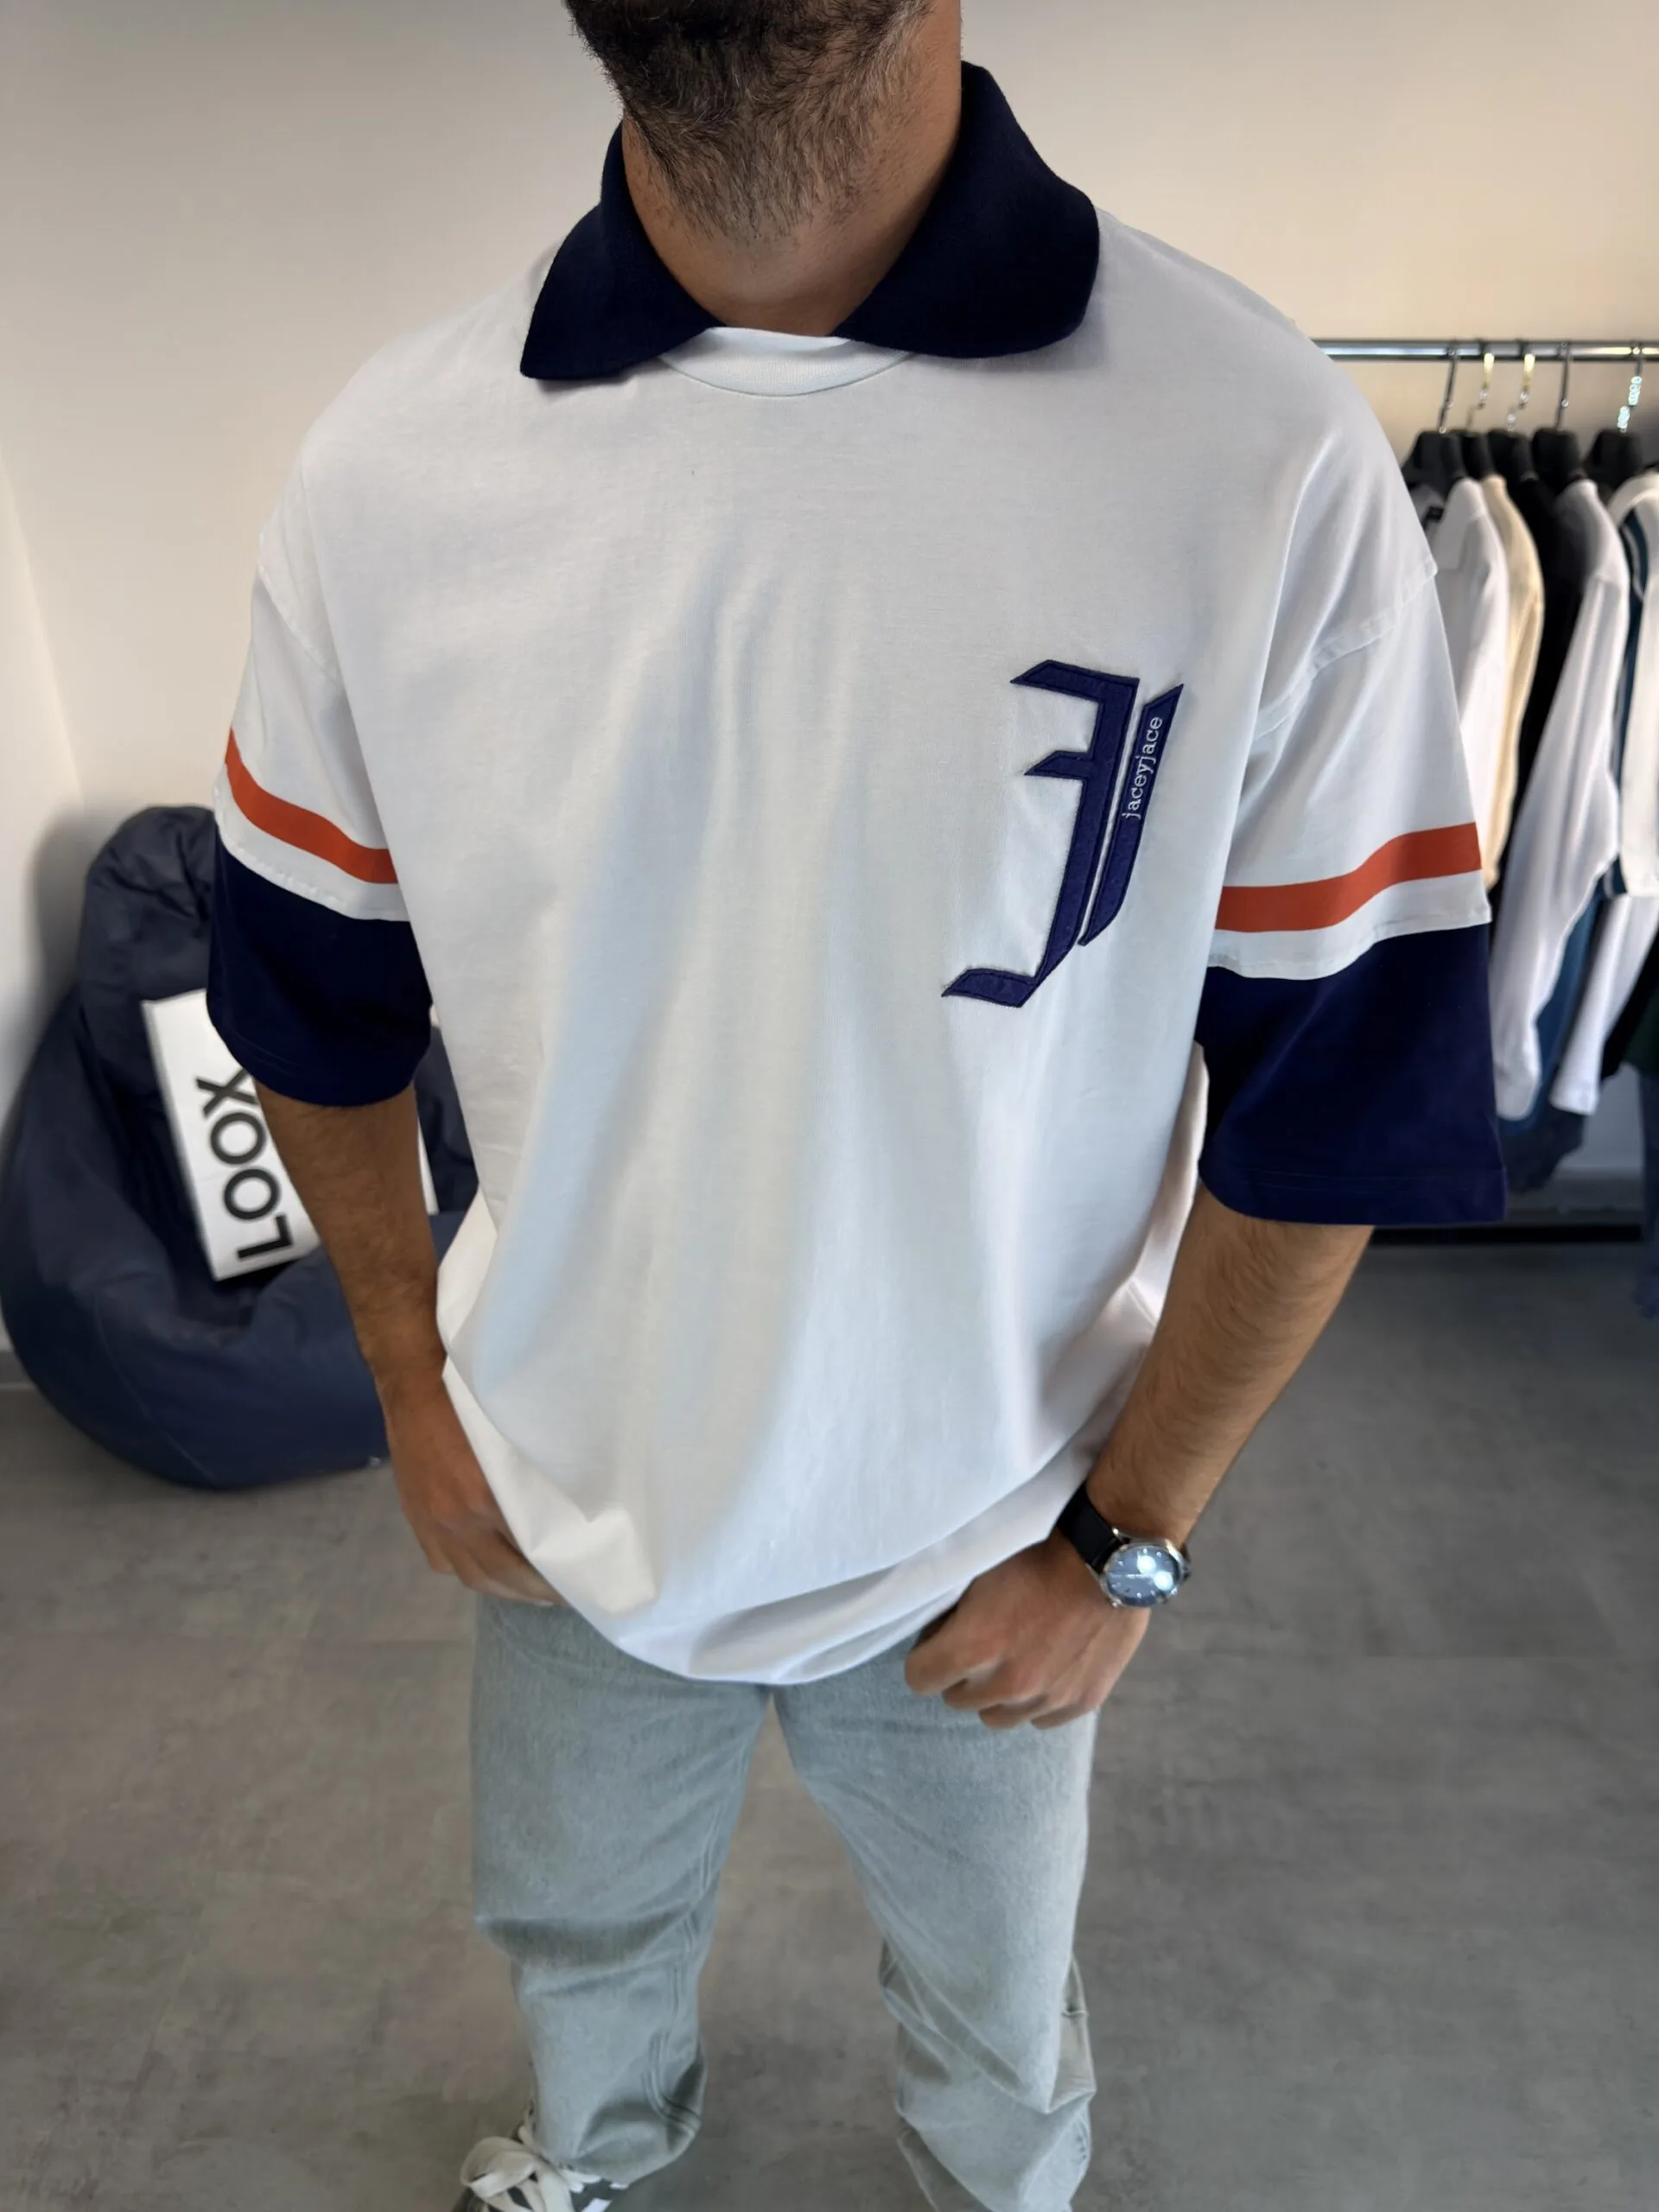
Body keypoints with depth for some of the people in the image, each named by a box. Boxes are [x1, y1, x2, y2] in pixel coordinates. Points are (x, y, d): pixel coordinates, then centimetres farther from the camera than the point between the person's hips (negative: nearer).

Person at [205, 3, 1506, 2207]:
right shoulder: (388, 464, -14)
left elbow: (1337, 1099, -14)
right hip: (563, 1505, 3)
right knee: (577, 1922, 34)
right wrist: (416, 1389, 3)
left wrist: (1128, 1541, -8)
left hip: (983, 1540, -2)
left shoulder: (1267, 459, -23)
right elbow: (316, 1009, 0)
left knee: (996, 2002, 29)